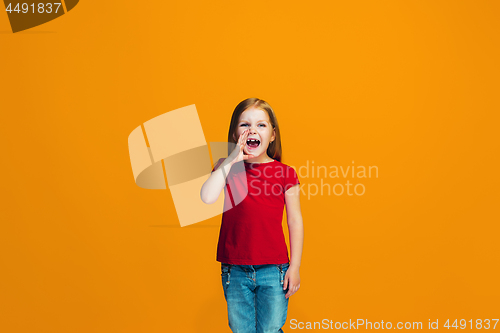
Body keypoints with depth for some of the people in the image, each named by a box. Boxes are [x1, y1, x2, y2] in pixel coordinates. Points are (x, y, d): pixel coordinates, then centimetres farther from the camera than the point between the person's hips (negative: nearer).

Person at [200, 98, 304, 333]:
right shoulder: (227, 168, 3)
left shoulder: (285, 173, -1)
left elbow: (295, 221, 1)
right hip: (235, 271, 2)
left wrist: (295, 266, -2)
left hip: (273, 269, -1)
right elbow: (206, 197, -16)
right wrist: (230, 161, -16)